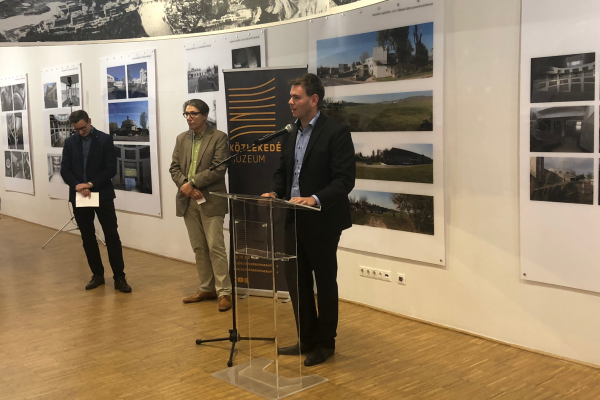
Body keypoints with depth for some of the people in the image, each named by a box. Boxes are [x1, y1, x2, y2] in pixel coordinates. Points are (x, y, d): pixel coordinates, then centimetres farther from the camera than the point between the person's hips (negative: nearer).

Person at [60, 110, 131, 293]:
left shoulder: (105, 140, -3)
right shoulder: (70, 142, 7)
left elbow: (111, 169, -9)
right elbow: (65, 170, 1)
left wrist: (91, 184, -17)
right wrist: (78, 186, -16)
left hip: (102, 195, -3)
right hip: (79, 196, 4)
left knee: (112, 236, -5)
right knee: (88, 238, 9)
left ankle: (119, 277, -1)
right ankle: (97, 274, 20)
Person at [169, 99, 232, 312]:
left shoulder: (219, 137, -4)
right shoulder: (181, 139, 13)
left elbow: (219, 168, -14)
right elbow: (174, 167, 9)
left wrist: (192, 183, -16)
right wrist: (184, 185, -10)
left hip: (211, 200, -5)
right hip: (188, 201, 6)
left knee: (215, 247, -6)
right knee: (198, 248, 11)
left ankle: (224, 292, 0)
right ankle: (206, 289, 20)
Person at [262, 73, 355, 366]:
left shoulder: (336, 133, -12)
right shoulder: (290, 133, 11)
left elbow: (345, 179, -19)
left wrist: (315, 199, -31)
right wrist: (276, 192, -2)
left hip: (321, 222, -7)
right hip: (293, 221, 7)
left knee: (325, 283, 8)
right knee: (296, 280, 14)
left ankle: (326, 343, 23)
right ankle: (307, 339, 29)